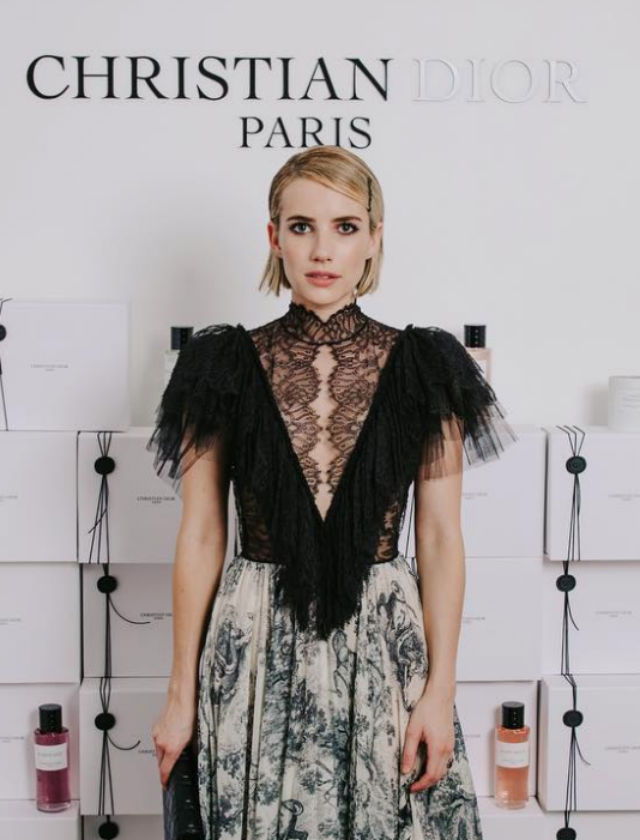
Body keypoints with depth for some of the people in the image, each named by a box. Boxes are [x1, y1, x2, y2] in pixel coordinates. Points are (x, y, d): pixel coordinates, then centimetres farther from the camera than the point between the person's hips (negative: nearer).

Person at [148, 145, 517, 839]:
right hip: (253, 646, 0)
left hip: (384, 645, 0)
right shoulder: (225, 367, 0)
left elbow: (440, 536, 0)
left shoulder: (423, 367, -1)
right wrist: (181, 694, 2)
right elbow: (200, 536, 1)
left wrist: (440, 689, -5)